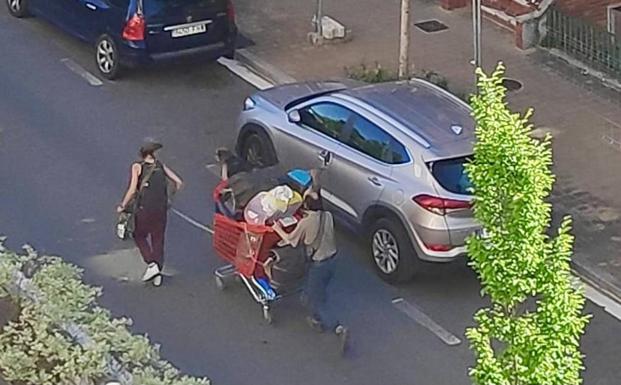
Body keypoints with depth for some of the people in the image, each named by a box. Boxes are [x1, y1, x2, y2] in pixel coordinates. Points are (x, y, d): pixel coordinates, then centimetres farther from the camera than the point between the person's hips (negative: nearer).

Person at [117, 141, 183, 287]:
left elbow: (132, 190, -12)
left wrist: (122, 206, -1)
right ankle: (158, 272, 12)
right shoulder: (160, 166, 6)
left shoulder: (137, 167, -6)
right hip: (161, 209, 3)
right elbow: (178, 182, 5)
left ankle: (151, 264, -1)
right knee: (158, 239, 14)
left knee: (139, 236, 16)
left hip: (144, 209, -3)